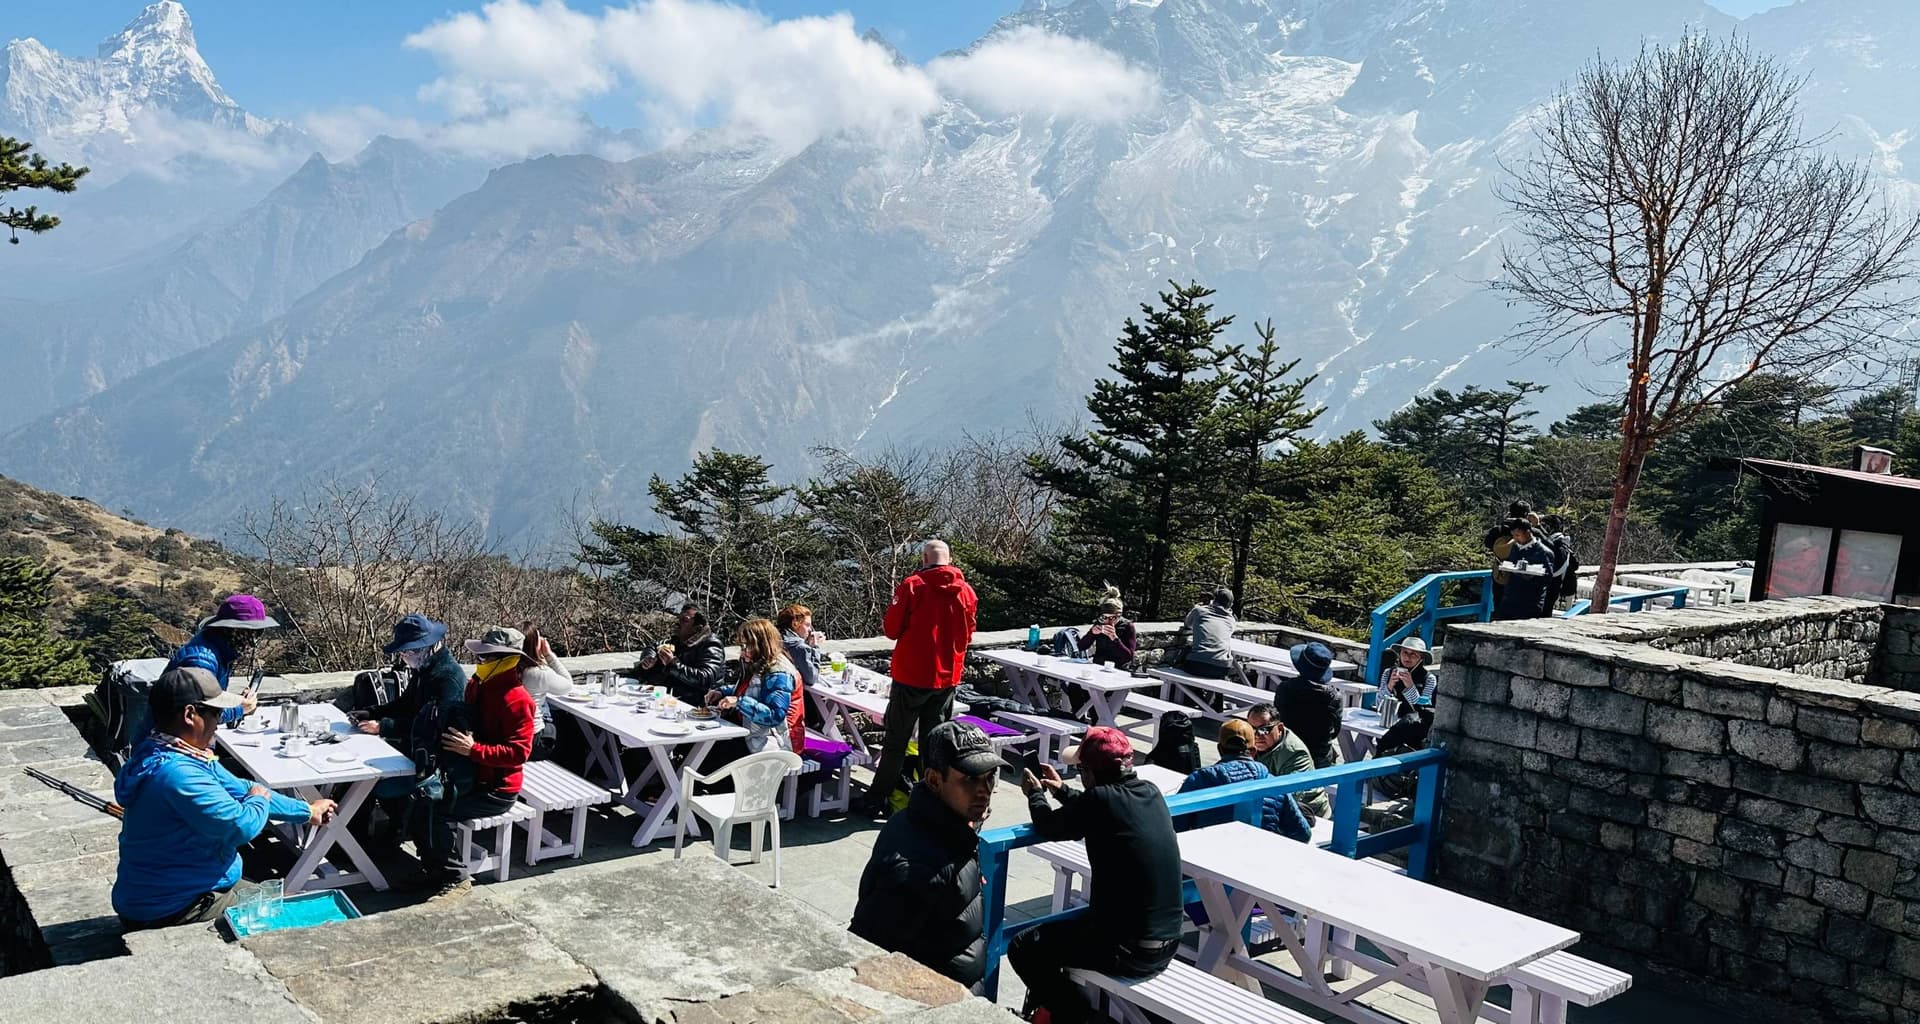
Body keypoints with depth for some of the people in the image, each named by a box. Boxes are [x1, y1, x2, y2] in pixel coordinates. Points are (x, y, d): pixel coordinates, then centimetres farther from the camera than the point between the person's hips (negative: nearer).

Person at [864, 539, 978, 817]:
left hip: (911, 674, -3)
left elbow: (891, 629, -7)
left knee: (896, 741, 7)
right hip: (947, 677, 3)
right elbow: (967, 636, 10)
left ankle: (877, 800, 11)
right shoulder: (966, 591, 0)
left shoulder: (912, 586, -12)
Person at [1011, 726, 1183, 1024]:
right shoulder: (1151, 792, 1)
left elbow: (1049, 827, -3)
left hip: (1131, 954, -8)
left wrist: (1035, 794, 16)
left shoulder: (1101, 798, -21)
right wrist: (1061, 790, 29)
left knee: (1023, 948, 6)